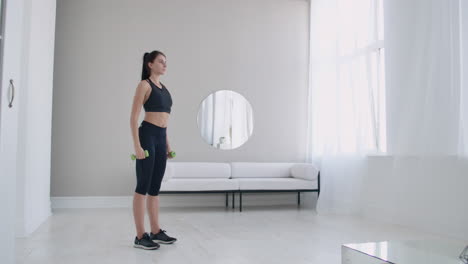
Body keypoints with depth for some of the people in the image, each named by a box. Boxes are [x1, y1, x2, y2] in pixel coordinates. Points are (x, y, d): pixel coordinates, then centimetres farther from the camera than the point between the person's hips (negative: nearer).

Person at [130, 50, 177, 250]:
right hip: (147, 136, -8)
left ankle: (156, 231, 19)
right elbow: (134, 117, -11)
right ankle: (140, 236, 2)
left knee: (155, 188, 11)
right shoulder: (144, 85, -5)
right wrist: (137, 145, -19)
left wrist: (167, 144, 19)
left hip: (161, 138, 8)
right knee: (143, 187, -4)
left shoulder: (163, 87, 19)